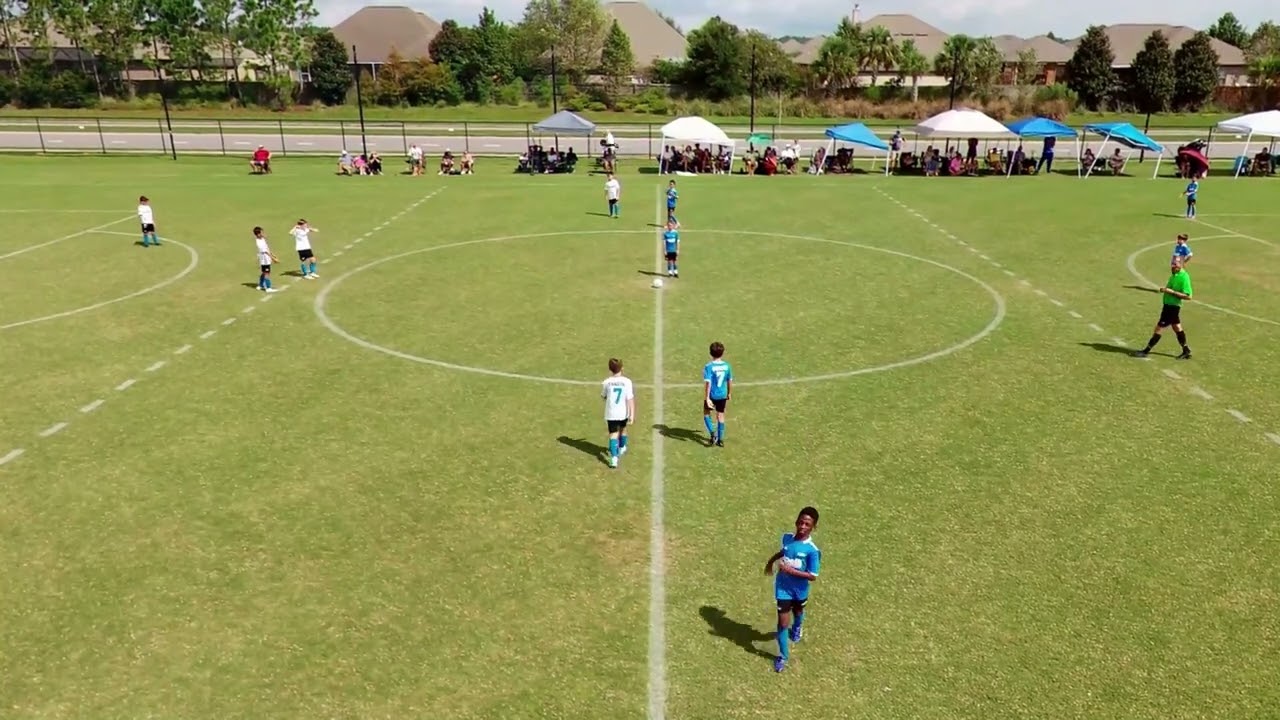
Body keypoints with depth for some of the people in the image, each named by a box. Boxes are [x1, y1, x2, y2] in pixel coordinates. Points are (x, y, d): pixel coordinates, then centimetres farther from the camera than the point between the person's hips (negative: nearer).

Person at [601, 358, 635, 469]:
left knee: (613, 434, 0)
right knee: (622, 429, 27)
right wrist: (632, 415, -12)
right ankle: (622, 448, 50)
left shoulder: (606, 382, -9)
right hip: (623, 412, 1)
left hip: (611, 413, -1)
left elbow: (603, 396, 9)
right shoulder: (627, 381, -11)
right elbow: (630, 399, -14)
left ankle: (614, 457, -17)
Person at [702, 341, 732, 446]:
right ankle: (720, 439, 19)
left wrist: (707, 398, -18)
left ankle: (712, 432, 0)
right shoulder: (726, 366, -4)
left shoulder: (708, 367, -17)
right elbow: (730, 381, 6)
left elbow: (707, 383, -21)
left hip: (712, 395, -3)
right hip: (722, 395, 3)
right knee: (720, 415, 15)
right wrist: (729, 394, 20)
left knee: (706, 413, 18)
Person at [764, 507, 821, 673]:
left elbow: (812, 576, -25)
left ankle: (796, 628, 65)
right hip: (783, 588, 1)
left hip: (800, 589, -1)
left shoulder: (812, 550, -28)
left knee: (798, 612, 30)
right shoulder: (787, 537, -14)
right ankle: (783, 656, 20)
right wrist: (771, 560, 7)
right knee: (783, 622, 2)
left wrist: (791, 570, -30)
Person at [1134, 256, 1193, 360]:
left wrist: (1172, 292, -26)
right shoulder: (1175, 274, 5)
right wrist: (1165, 289, 5)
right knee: (1177, 328, 19)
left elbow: (1188, 296, -24)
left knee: (1159, 328, -3)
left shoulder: (1184, 277, -21)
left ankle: (1146, 351, 5)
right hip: (1168, 304, 10)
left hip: (1172, 307, -10)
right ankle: (1186, 351, 30)